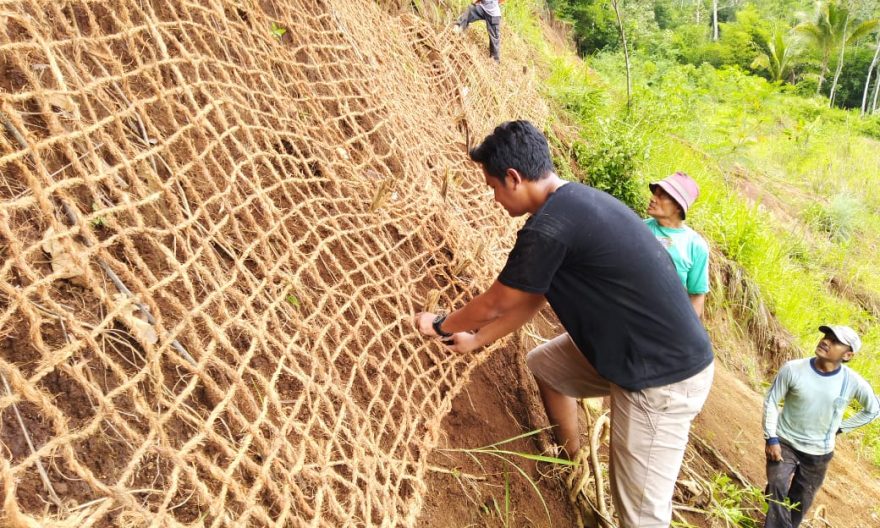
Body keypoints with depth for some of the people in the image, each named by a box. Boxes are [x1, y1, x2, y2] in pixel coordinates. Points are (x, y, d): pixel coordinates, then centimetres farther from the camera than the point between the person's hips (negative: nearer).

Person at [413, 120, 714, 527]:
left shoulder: (550, 227, -25)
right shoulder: (576, 201, 5)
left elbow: (494, 303, -10)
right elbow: (533, 298, 14)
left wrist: (439, 326, 9)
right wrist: (477, 339, 21)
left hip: (664, 376, -10)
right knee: (543, 364, 25)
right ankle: (570, 460, 41)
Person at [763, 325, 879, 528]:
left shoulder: (854, 383, -16)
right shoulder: (793, 369, -19)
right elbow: (771, 401, -9)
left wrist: (839, 428, 2)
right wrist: (771, 438, -13)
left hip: (818, 452, 2)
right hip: (784, 442, -2)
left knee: (801, 501, 15)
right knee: (777, 490, -19)